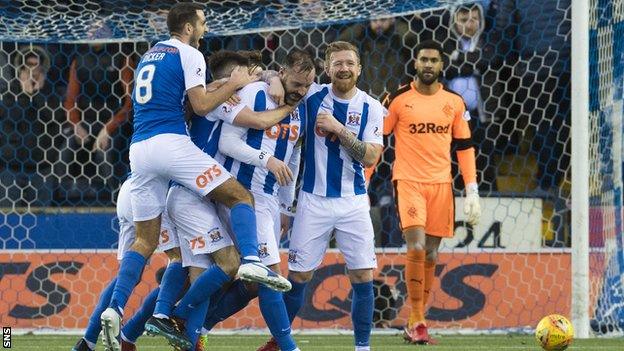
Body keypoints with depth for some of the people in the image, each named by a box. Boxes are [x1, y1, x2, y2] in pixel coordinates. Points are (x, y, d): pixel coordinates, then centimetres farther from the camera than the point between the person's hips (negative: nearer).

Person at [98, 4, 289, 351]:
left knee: (146, 240, 9)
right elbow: (201, 106, -6)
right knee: (241, 196, 0)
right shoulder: (189, 55, 1)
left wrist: (220, 87, 23)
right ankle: (251, 261, -25)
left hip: (139, 150, 7)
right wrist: (235, 84, 6)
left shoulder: (150, 55, 25)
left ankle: (116, 309, -7)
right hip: (172, 143, -7)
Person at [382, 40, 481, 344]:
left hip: (441, 185, 4)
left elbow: (465, 147, 13)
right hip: (408, 181, -4)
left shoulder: (454, 103, 9)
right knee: (416, 247, -18)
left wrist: (472, 191, 5)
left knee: (431, 255, 4)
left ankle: (415, 324, 13)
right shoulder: (398, 99, 0)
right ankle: (416, 322, -12)